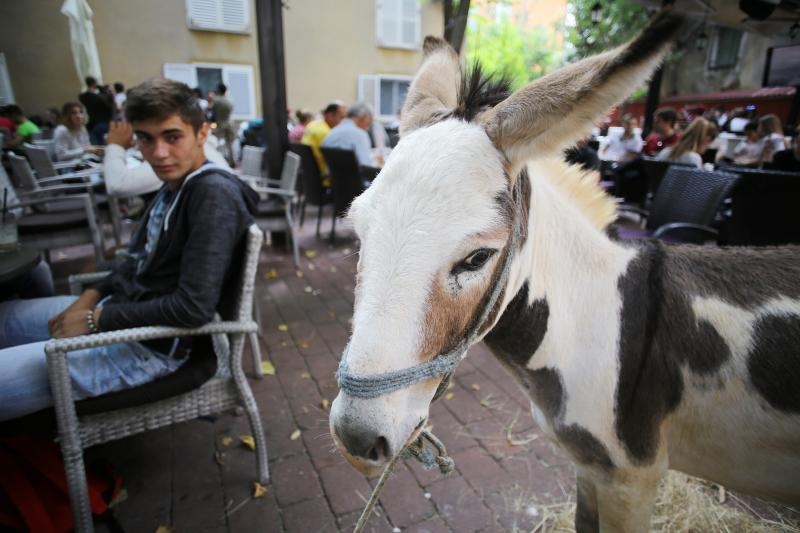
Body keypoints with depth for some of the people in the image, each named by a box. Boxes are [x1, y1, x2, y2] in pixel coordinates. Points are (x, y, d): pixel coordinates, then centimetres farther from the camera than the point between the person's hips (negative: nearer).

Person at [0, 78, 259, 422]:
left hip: (151, 342, -9)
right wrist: (92, 296, 1)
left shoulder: (214, 194, -23)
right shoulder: (174, 184, 6)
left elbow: (194, 307, -28)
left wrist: (98, 319, -16)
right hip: (122, 309, 10)